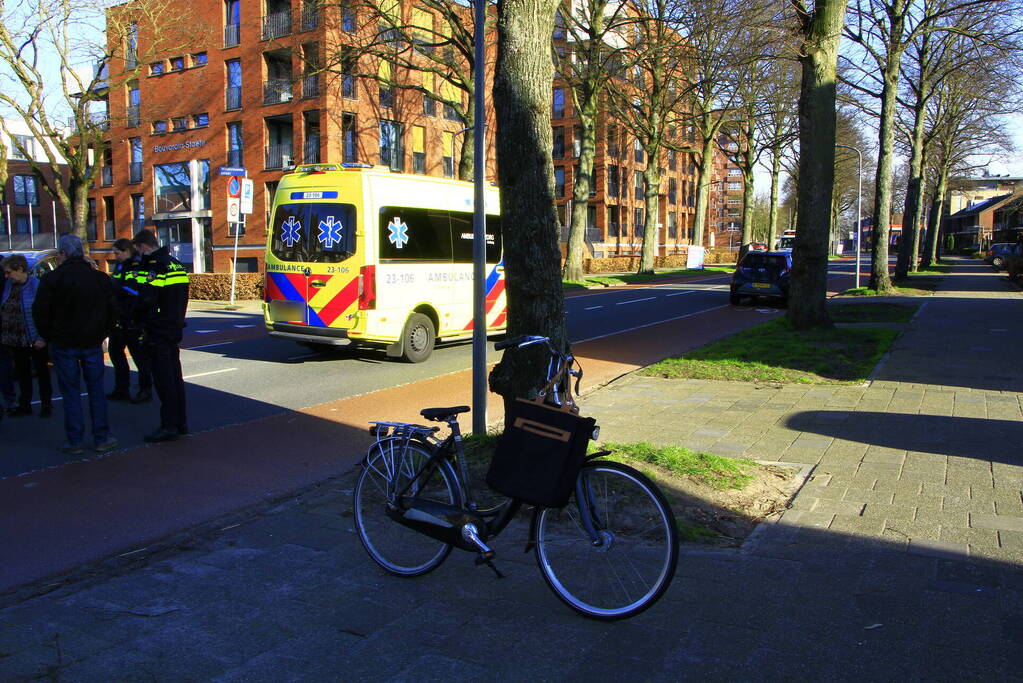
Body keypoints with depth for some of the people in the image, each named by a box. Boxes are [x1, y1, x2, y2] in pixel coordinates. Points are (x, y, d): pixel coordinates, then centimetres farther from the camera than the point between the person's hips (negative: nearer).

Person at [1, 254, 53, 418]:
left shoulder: (36, 286, -15)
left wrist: (42, 338, -19)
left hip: (34, 341, -6)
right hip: (15, 340, 6)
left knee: (42, 372, 8)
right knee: (22, 373, 15)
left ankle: (46, 404, 19)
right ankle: (24, 404, 26)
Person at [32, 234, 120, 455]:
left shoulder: (51, 279, -8)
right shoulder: (100, 278, 1)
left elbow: (40, 312, -6)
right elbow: (113, 310, 5)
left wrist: (49, 337, 6)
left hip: (63, 344, -2)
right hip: (92, 344, 2)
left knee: (70, 393, 5)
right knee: (96, 390, 9)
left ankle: (74, 441, 8)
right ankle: (101, 438, 11)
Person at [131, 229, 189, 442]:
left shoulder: (153, 268, -16)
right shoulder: (177, 265, 12)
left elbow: (145, 300, -24)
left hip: (158, 333, -9)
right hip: (175, 329, 9)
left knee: (163, 380, -3)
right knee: (175, 377, 15)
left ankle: (168, 426, 1)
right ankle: (180, 423, 22)